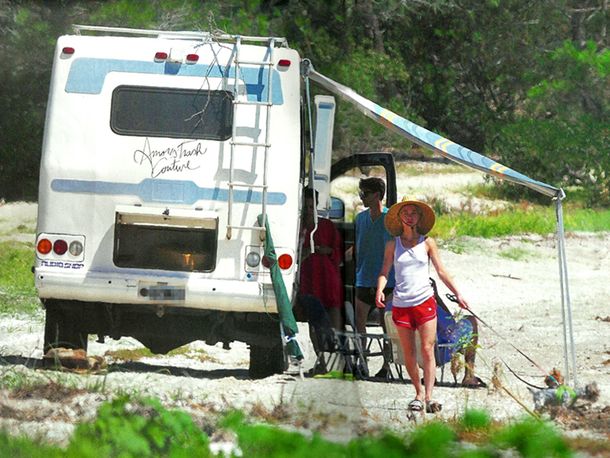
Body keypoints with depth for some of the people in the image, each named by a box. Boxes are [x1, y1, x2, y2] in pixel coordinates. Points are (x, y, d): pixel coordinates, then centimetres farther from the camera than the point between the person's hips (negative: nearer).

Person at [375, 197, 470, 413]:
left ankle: (428, 397, -14)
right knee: (408, 353, 4)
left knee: (427, 350, -9)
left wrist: (457, 294, 6)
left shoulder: (427, 243, 6)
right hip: (401, 304, 1)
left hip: (424, 301, -1)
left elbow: (441, 271, 10)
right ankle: (418, 393, 15)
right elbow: (384, 272, 6)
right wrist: (379, 290, -14)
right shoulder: (393, 245, 8)